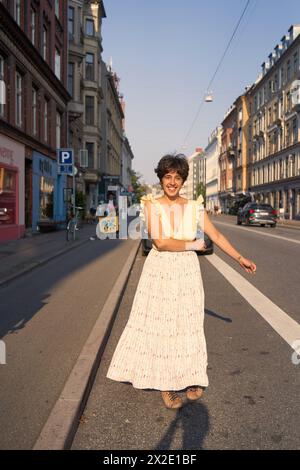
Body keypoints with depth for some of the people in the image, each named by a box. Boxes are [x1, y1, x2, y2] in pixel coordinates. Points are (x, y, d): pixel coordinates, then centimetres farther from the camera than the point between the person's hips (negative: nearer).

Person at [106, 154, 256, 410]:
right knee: (160, 326, 4)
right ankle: (165, 384, 18)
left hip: (187, 272, 2)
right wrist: (193, 245, -8)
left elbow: (216, 235, 6)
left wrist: (240, 258, 6)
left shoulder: (194, 207, 1)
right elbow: (160, 243, -16)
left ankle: (190, 378, 27)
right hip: (159, 271, -2)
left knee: (188, 325, 10)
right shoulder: (152, 205, -6)